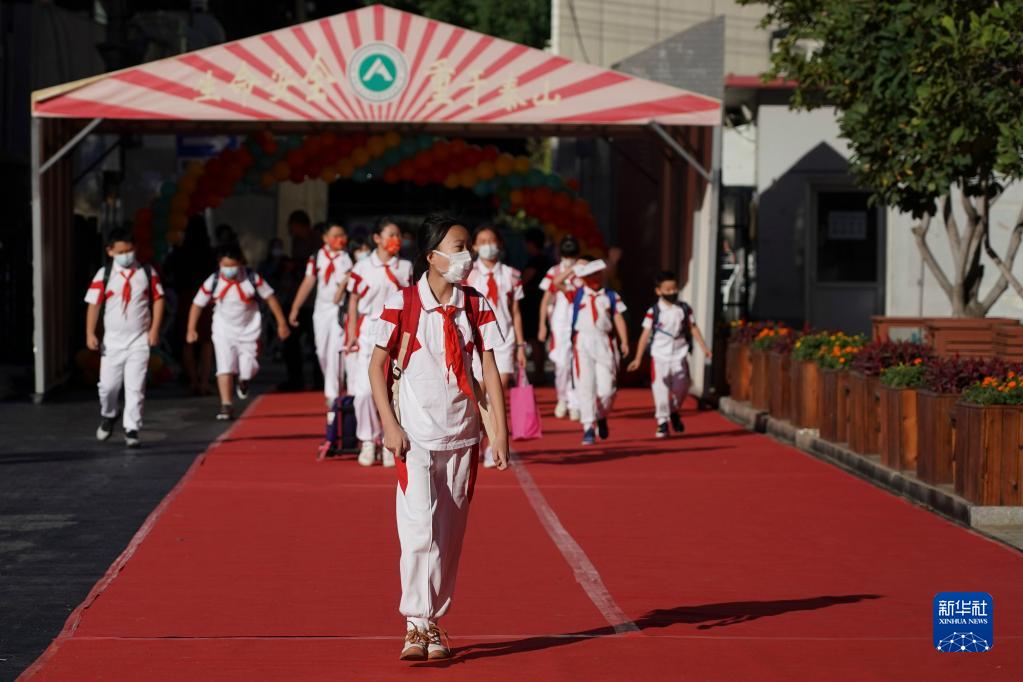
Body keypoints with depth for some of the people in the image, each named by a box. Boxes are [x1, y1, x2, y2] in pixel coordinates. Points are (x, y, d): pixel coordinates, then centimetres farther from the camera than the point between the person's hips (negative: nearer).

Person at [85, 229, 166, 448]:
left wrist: (154, 329, -4)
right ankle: (107, 417, 34)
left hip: (139, 340, 0)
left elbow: (158, 299, 3)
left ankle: (132, 429, 2)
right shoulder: (104, 275, -2)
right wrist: (90, 333, -10)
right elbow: (94, 304, -3)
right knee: (108, 385, 6)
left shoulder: (147, 272, 0)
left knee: (135, 387, -4)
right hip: (112, 340, 1)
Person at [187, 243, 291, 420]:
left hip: (248, 330, 0)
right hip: (224, 331, 0)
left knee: (247, 370, -2)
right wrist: (191, 329, -9)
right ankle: (226, 406, -6)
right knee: (224, 367, -11)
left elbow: (270, 298, -4)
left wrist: (281, 323, -4)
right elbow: (197, 304, -3)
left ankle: (243, 382, 35)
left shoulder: (252, 279, -14)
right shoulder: (213, 282, -12)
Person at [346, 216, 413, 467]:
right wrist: (352, 333, -3)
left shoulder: (405, 267, 7)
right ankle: (368, 441, 8)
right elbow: (353, 301, 4)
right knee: (365, 389, -7)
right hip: (367, 331, -2)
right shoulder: (362, 267, 0)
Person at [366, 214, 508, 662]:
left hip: (462, 436, 4)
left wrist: (500, 431, -3)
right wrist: (389, 425, -9)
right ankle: (416, 625, -7)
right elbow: (377, 366, -1)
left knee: (450, 535, 8)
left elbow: (489, 369, 4)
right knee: (419, 529, -13)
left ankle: (434, 624, 18)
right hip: (416, 436, -4)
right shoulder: (402, 304, -6)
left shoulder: (476, 306, 4)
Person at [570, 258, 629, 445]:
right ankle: (588, 428, -7)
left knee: (607, 388, -1)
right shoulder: (577, 294, 11)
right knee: (585, 386, -8)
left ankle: (601, 417, 28)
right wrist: (574, 269, 0)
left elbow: (618, 318, 3)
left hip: (604, 343, 1)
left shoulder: (611, 296, 11)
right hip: (583, 343, -1)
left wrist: (624, 341, -7)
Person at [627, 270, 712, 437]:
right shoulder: (653, 312, -5)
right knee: (660, 389, -6)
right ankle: (662, 422, 1)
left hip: (679, 355, 3)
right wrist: (638, 358, -5)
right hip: (660, 356, -3)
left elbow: (693, 328, 11)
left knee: (681, 387, 5)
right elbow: (645, 334, -4)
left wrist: (703, 347, 1)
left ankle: (674, 413, 32)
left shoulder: (684, 309, 4)